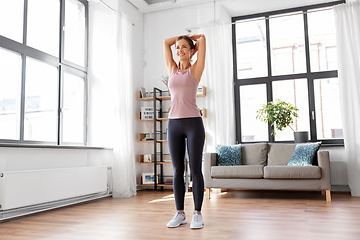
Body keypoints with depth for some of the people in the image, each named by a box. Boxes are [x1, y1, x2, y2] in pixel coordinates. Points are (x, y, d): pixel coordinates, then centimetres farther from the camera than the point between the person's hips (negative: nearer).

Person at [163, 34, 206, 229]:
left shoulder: (195, 70, 4)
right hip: (173, 123, 4)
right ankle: (180, 213, 17)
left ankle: (197, 214, 12)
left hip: (193, 123, -4)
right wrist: (180, 37, 29)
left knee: (195, 170, 1)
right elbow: (166, 42, 21)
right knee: (177, 171, 7)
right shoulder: (172, 70, 14)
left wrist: (191, 37, 24)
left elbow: (202, 39, 6)